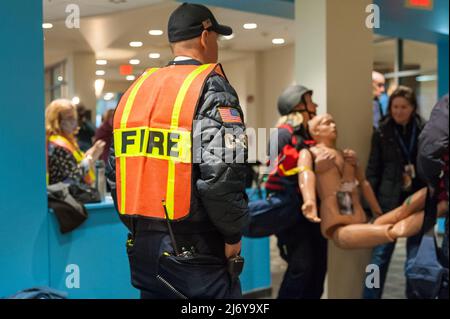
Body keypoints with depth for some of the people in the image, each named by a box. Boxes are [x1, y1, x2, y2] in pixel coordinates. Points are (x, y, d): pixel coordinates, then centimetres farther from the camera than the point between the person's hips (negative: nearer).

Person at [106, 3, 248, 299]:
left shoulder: (137, 88, 10)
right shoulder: (211, 88, -10)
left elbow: (114, 172, 12)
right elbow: (221, 174, -22)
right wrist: (233, 236, -9)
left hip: (142, 246, 7)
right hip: (195, 252, -7)